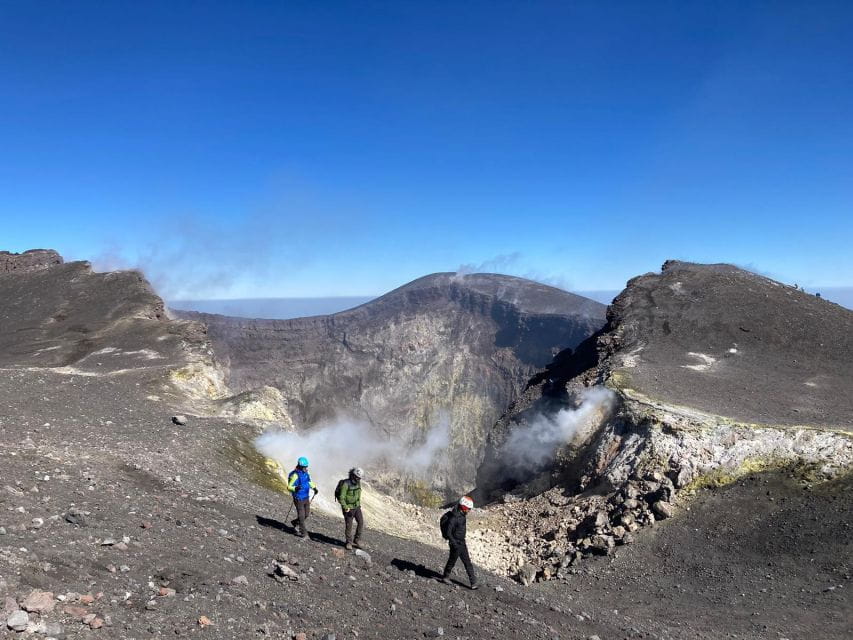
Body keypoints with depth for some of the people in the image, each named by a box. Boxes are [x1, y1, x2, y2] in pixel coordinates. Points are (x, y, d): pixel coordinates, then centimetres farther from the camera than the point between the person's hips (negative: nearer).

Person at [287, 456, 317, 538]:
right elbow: (289, 487, -21)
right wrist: (295, 488, -40)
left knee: (307, 514, 14)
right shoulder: (295, 475, -22)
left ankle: (295, 522, 38)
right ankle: (303, 532, 16)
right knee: (301, 516, 0)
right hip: (299, 499, -7)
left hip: (306, 498, 8)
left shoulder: (306, 473, 3)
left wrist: (314, 488, 11)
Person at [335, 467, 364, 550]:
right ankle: (349, 543, 19)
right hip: (348, 508, -6)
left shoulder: (358, 483, -2)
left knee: (361, 522, -2)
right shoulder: (345, 484, -24)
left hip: (356, 506, 6)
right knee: (348, 525, 2)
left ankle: (357, 540, 12)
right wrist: (345, 508, -27)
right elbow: (341, 497, -23)